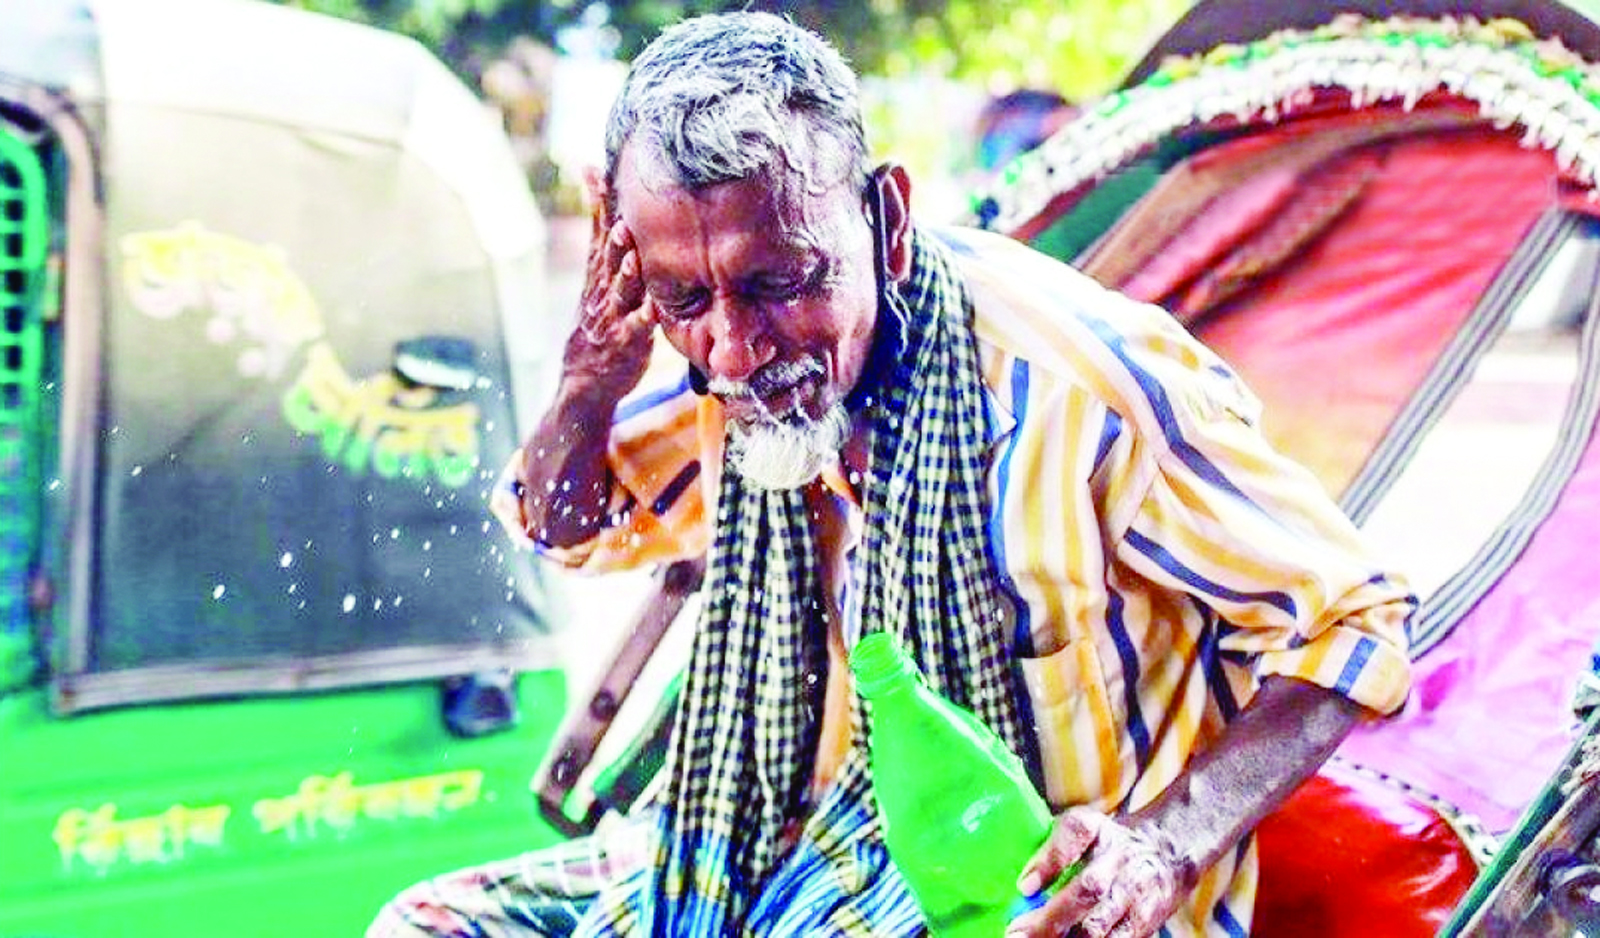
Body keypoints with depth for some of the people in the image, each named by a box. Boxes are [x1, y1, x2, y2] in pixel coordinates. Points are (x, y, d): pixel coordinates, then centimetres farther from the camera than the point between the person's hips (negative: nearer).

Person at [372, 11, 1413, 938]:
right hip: (806, 841, 7)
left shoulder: (1085, 386, -25)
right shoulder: (739, 362, -5)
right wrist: (589, 385, -10)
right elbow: (564, 527, 13)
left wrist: (1168, 845, -28)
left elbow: (1351, 622, -14)